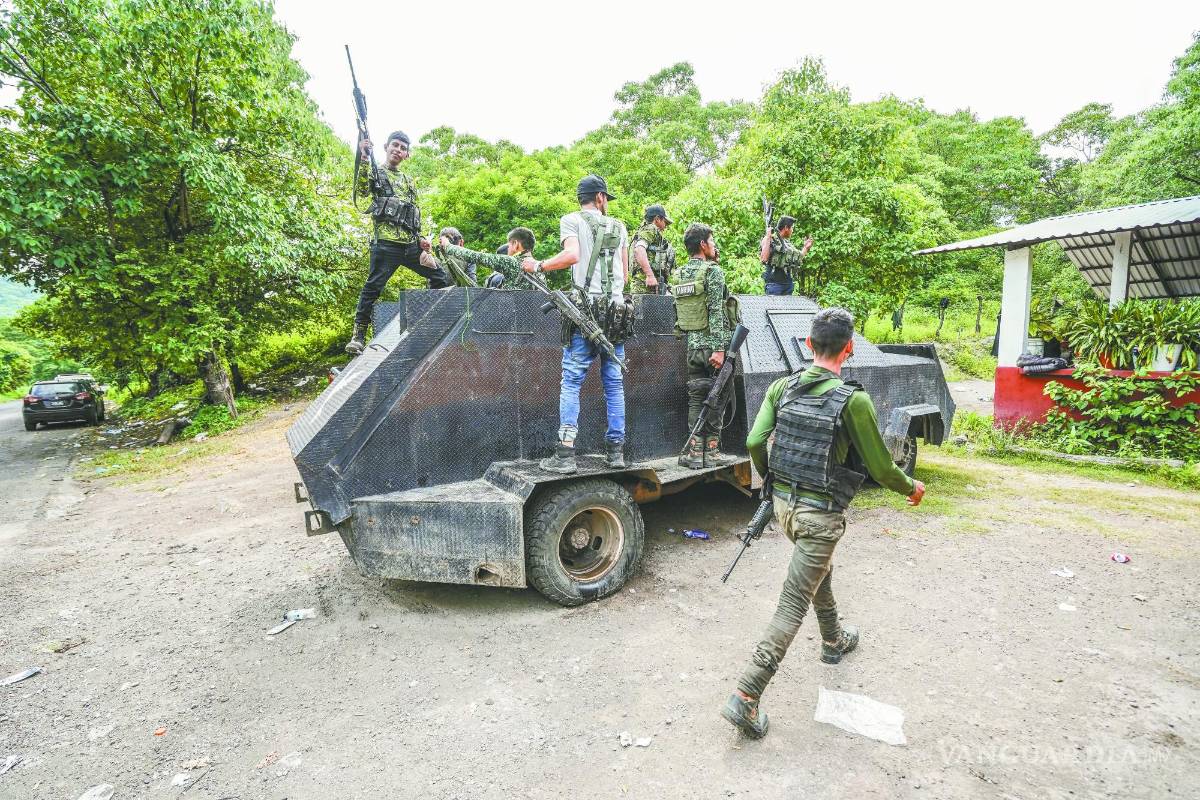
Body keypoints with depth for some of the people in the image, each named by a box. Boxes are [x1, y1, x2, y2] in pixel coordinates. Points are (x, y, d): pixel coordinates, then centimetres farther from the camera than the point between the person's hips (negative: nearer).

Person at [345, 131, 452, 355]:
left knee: (441, 278, 6)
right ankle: (358, 334, -4)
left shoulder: (408, 180, 25)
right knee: (373, 288, -10)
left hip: (410, 244, 6)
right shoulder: (375, 172, 7)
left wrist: (420, 237, 13)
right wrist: (364, 157, -29)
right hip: (386, 243, -6)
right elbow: (362, 187, -16)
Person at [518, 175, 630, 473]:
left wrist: (538, 266, -2)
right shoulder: (619, 226, 17)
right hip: (616, 310, 4)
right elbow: (625, 273, 18)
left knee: (571, 382, -2)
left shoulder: (572, 220, 3)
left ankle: (565, 454, -7)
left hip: (586, 310, -4)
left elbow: (572, 255, -14)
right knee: (614, 383, 8)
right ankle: (616, 451, 12)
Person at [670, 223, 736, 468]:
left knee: (695, 399, 9)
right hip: (713, 345, -6)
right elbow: (716, 311, -16)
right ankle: (712, 452, 6)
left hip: (692, 345, 6)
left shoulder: (678, 275, 12)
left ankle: (694, 452, 9)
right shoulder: (713, 271, -9)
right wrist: (719, 349, -18)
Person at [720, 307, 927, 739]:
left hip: (784, 503, 6)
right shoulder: (853, 400, -17)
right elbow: (879, 466, -10)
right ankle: (745, 698, 0)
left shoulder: (783, 387, -3)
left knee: (819, 570, 31)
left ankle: (834, 641, 55)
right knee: (793, 605, -1)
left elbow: (755, 442, -7)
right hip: (821, 514, -6)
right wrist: (912, 487, 11)